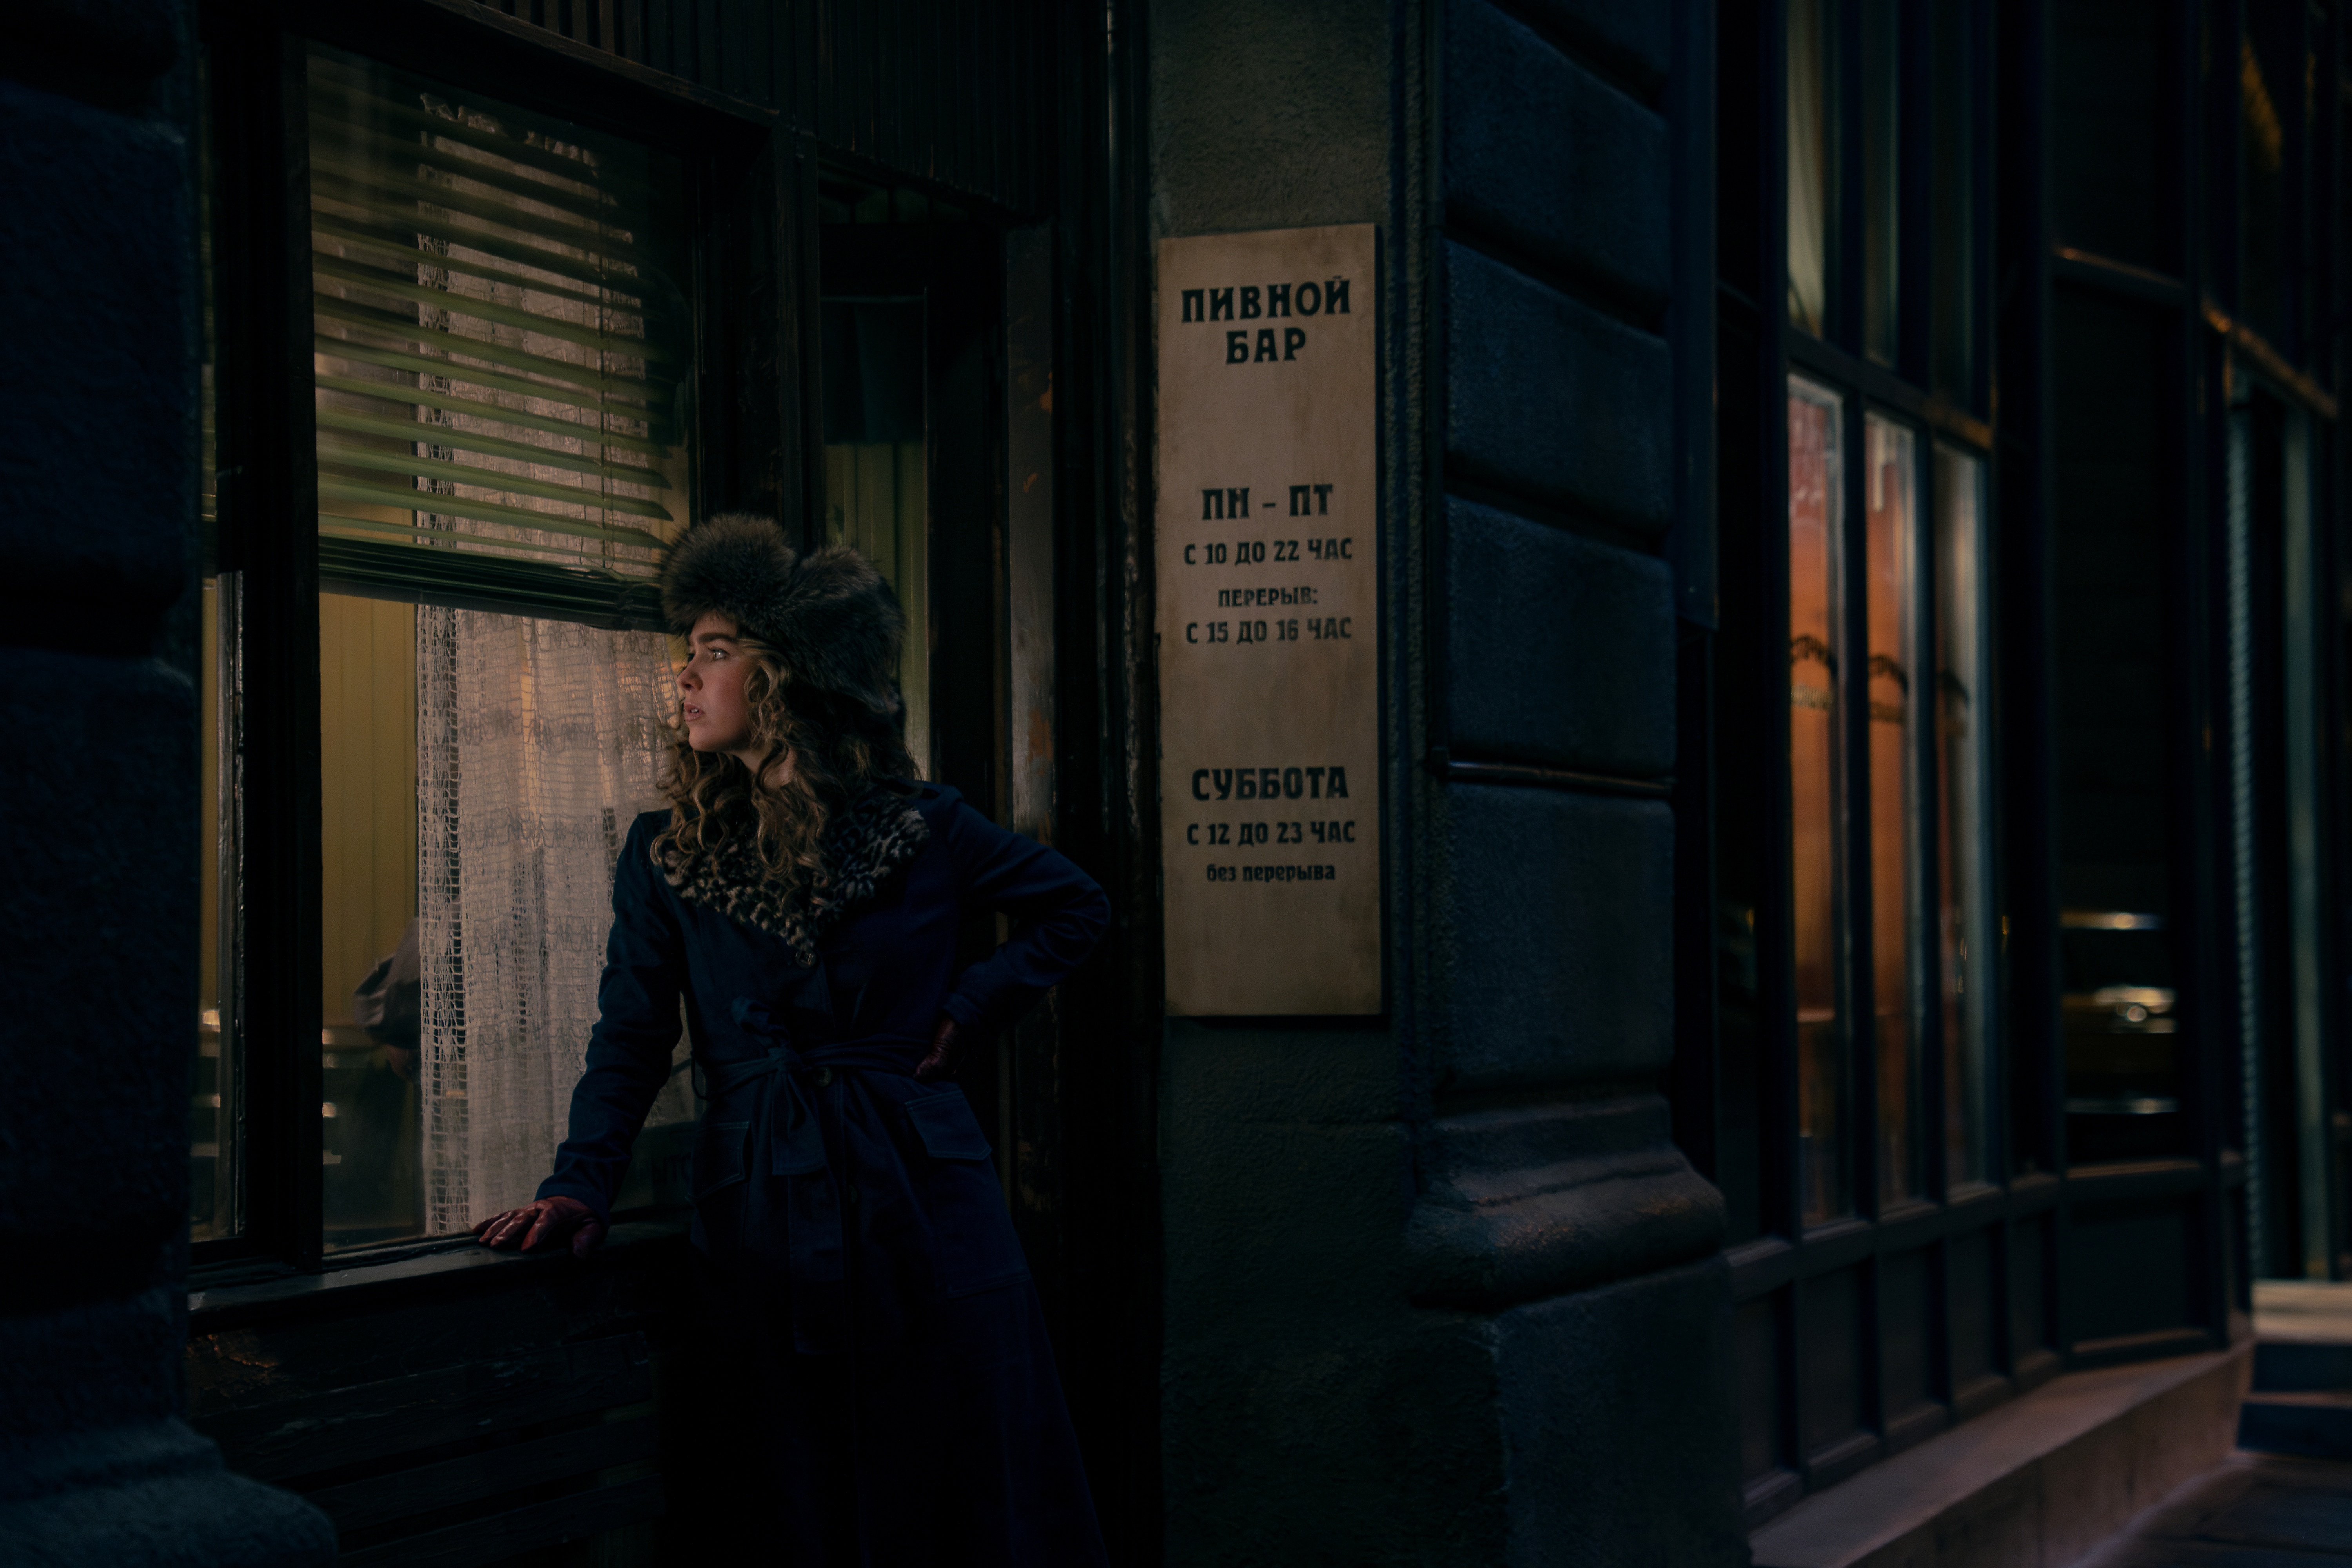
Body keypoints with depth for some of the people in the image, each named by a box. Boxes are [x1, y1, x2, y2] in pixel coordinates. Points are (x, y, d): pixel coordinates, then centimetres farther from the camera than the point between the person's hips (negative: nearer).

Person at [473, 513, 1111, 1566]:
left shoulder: (925, 830, 0)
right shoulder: (666, 854, 4)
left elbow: (1077, 908, 13)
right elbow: (631, 1036, 3)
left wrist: (972, 1008, 1)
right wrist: (579, 1186, -11)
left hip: (921, 1208, -1)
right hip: (760, 1214, 1)